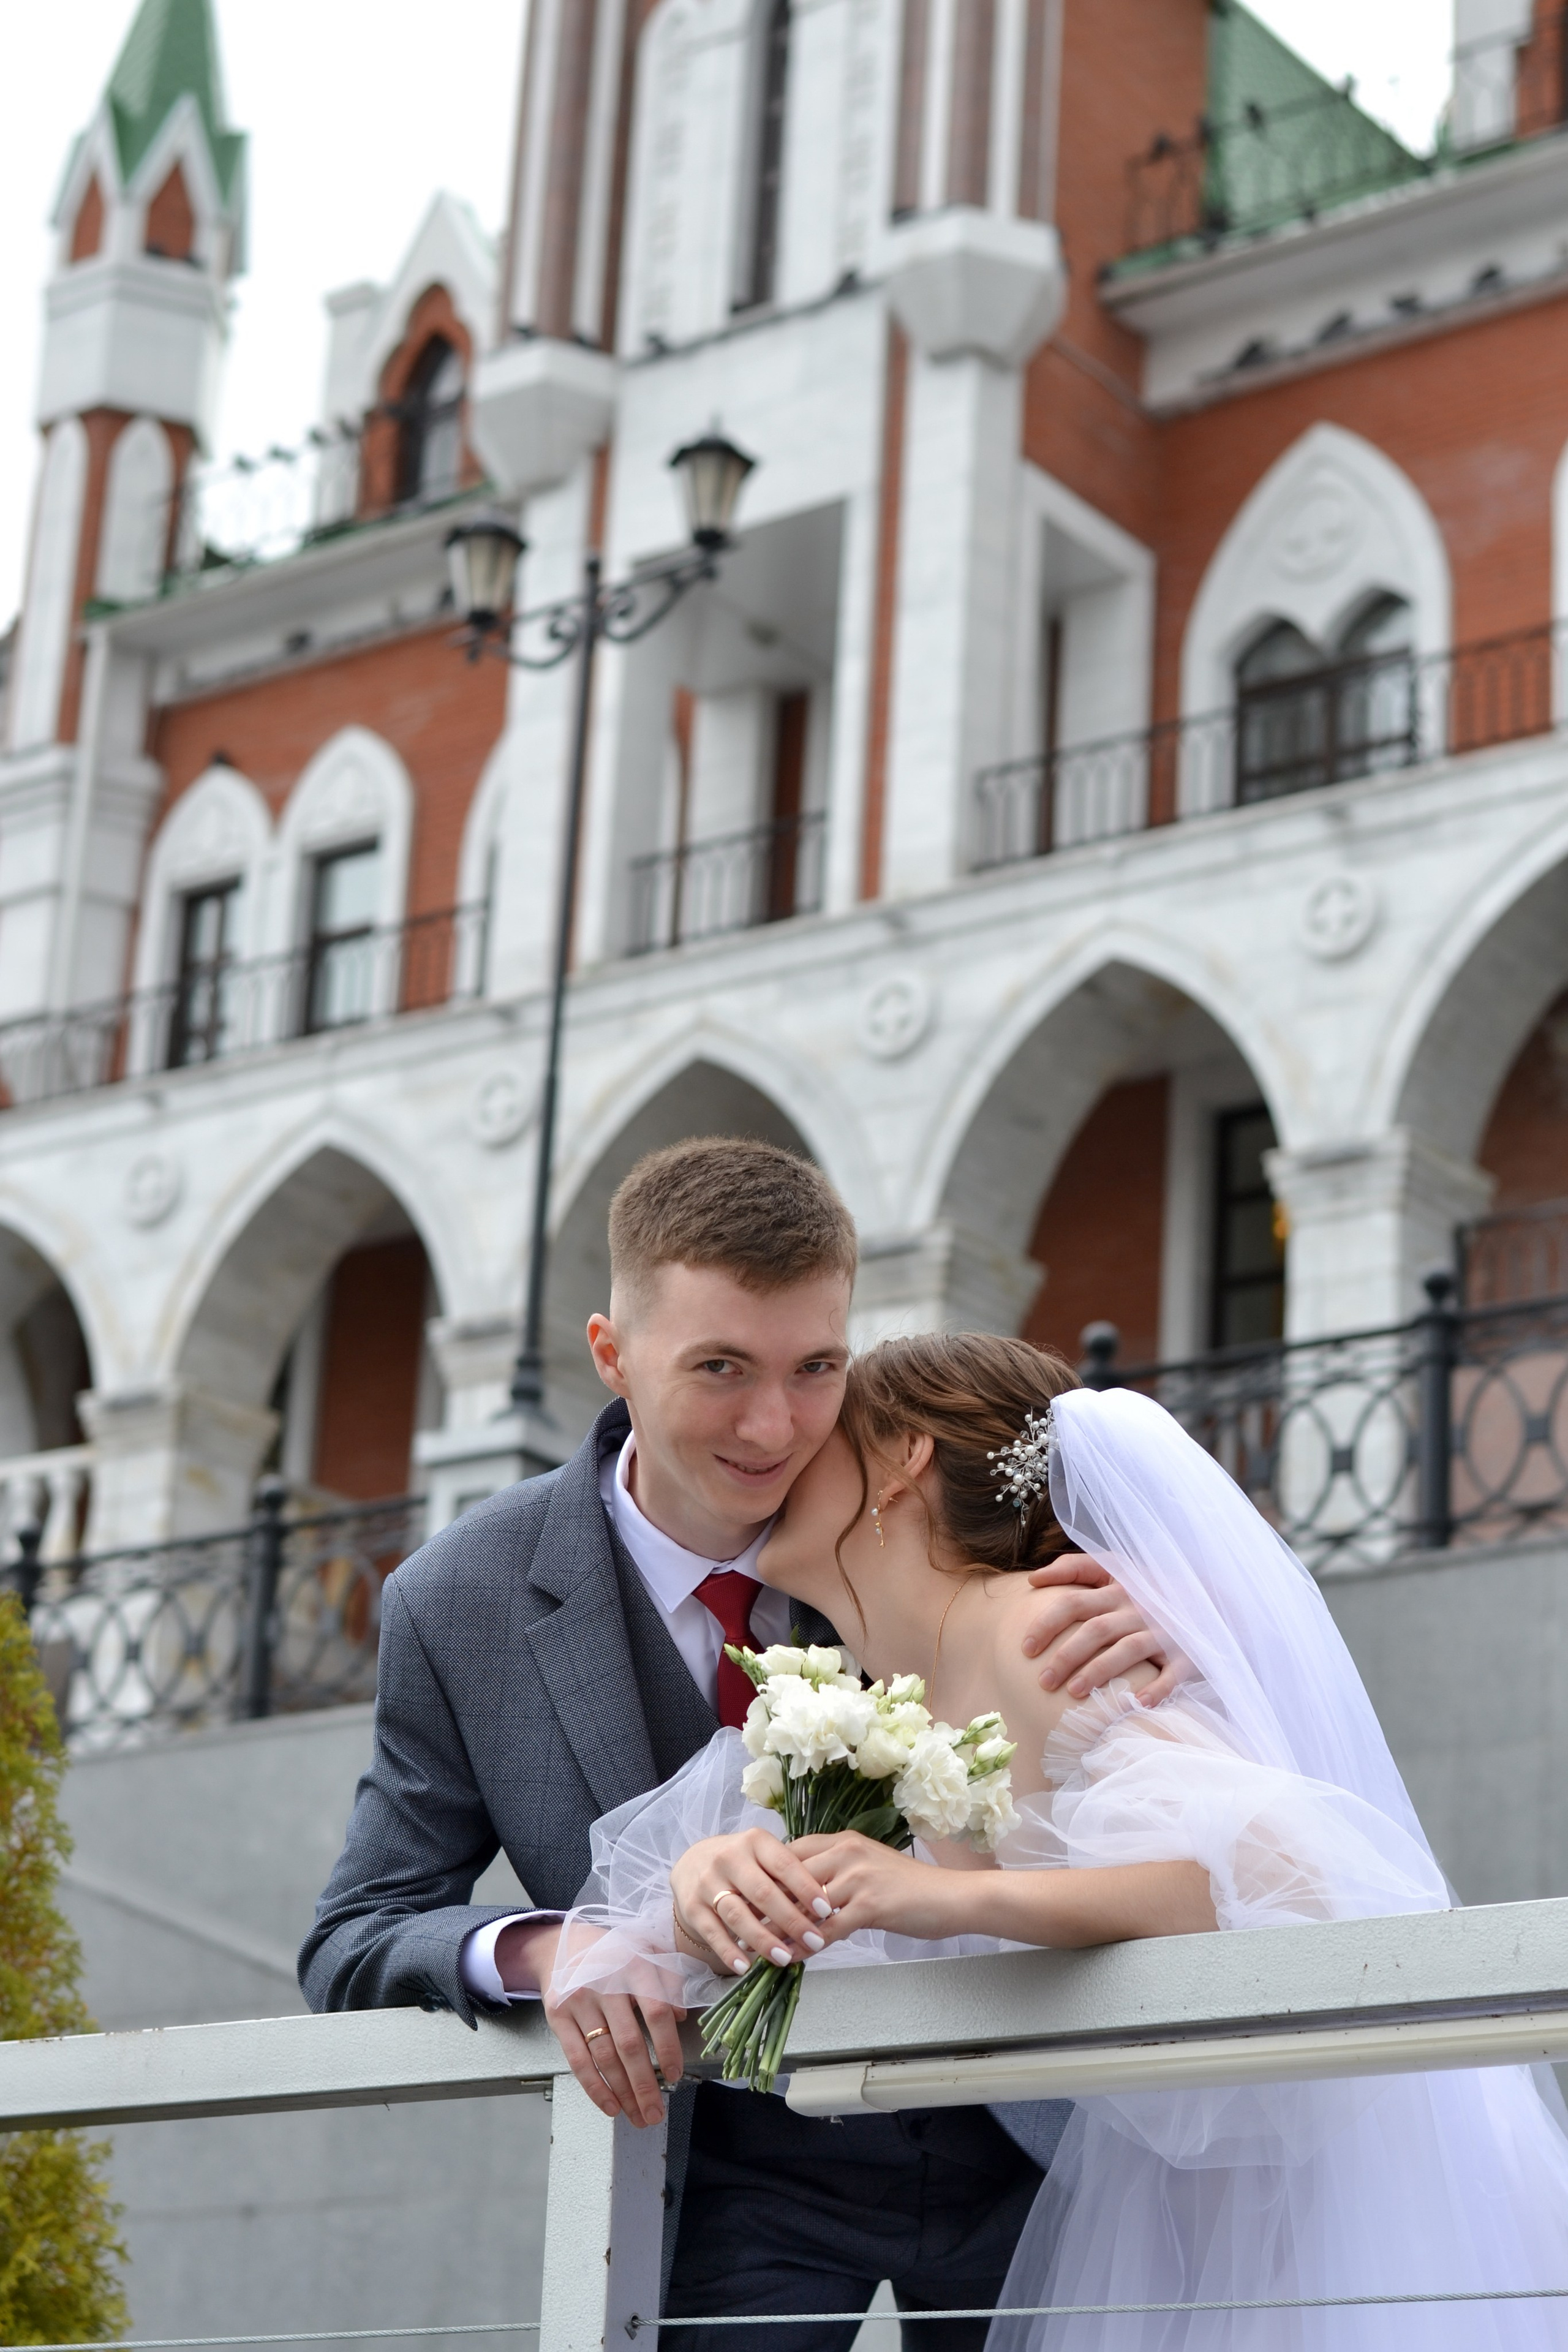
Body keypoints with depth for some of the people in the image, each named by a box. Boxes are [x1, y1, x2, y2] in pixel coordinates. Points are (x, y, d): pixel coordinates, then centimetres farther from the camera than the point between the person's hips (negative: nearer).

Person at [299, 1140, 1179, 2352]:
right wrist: (539, 1949, -32)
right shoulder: (463, 1608, -15)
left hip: (1011, 2135, 1)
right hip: (731, 2187, -1)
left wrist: (1145, 1642, -31)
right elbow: (354, 1945, -9)